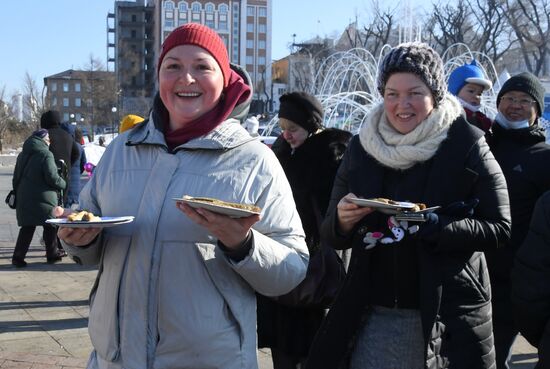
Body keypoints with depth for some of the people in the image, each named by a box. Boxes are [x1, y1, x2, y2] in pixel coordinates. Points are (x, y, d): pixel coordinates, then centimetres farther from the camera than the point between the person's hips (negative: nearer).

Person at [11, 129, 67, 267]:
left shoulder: (22, 155, 14)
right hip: (43, 198, -6)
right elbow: (52, 177, -15)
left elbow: (16, 177, 17)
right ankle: (52, 254, 16)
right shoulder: (46, 154, -10)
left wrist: (17, 193, 23)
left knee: (27, 227, 8)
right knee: (50, 227, 8)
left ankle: (18, 257, 0)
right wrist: (63, 184, 3)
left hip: (24, 197, 6)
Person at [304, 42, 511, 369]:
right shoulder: (361, 147, 3)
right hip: (370, 317, 3)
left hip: (445, 318, -2)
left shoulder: (467, 146, -6)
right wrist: (342, 221, -16)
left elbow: (499, 229, -9)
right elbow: (331, 235, 7)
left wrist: (430, 226, -23)